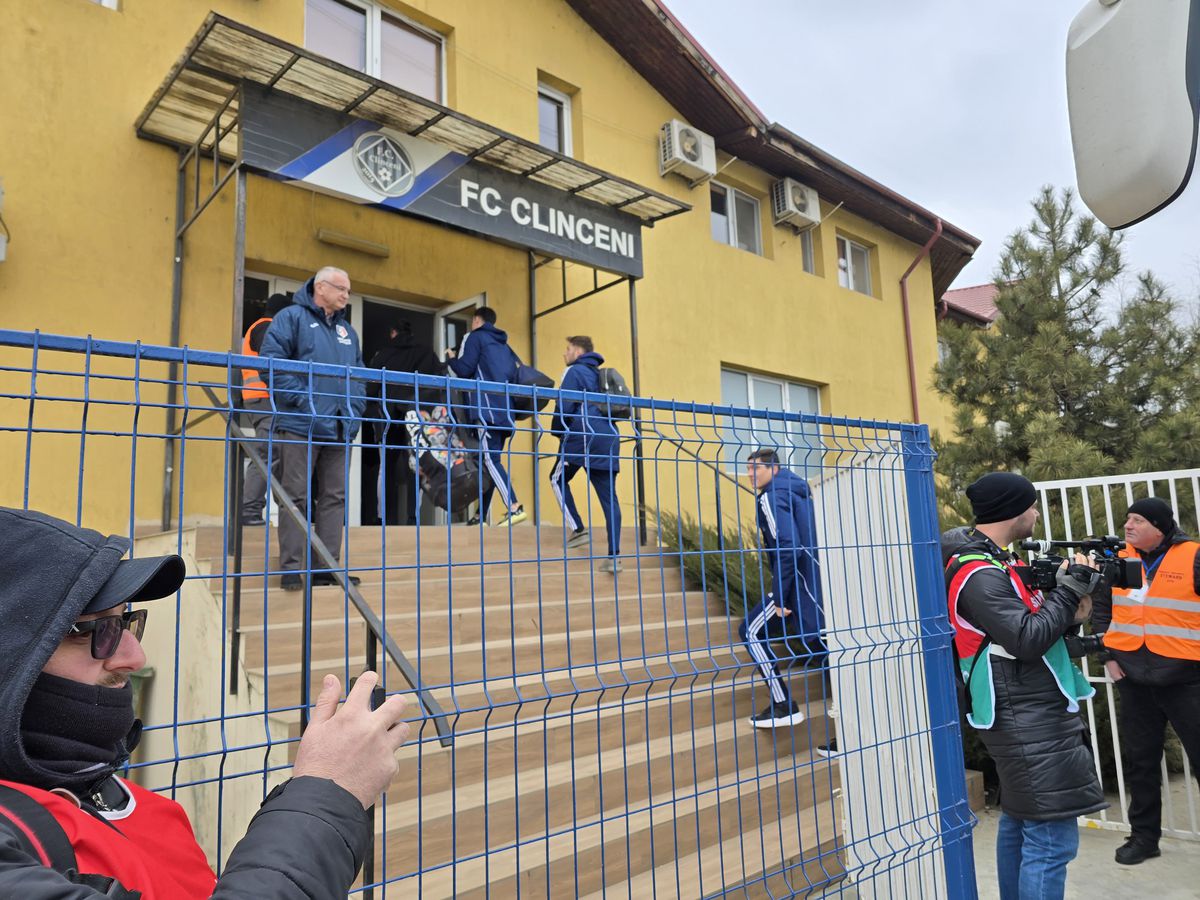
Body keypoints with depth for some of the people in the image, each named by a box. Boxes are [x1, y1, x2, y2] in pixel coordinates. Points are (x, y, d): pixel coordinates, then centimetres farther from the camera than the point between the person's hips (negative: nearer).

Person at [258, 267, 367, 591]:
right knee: (296, 495, -4)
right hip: (301, 424, -7)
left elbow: (359, 372, 24)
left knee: (334, 496, 7)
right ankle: (290, 568, 1)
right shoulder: (293, 317, 1)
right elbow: (270, 358, -10)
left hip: (339, 427, 7)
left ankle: (327, 567, 13)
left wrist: (356, 406, 8)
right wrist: (299, 398, -15)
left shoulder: (347, 330, 21)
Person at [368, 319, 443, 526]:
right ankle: (412, 517, -7)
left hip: (388, 417, 0)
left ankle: (387, 518, 0)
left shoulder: (383, 355, 7)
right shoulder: (425, 350, 7)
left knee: (387, 469, 6)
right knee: (414, 468, 2)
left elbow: (371, 389, 8)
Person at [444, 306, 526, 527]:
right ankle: (481, 516, 11)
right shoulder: (503, 344, 26)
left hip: (488, 407, -7)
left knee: (490, 459, -12)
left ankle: (514, 508, -25)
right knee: (492, 459, 8)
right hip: (505, 408, 7)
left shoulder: (474, 337, 6)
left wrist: (450, 358, 15)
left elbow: (464, 370, -4)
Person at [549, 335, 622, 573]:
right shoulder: (599, 374, 25)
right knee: (608, 496, 1)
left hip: (584, 436, -7)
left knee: (558, 478, 14)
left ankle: (578, 529, 3)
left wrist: (557, 430, 8)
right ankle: (614, 556, -5)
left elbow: (564, 406, -9)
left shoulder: (575, 371, 2)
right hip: (609, 438, 7)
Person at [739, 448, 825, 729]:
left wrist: (779, 598, -20)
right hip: (818, 581, 9)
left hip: (800, 583, -9)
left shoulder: (773, 495, -12)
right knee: (816, 645, 16)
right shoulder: (796, 490, 17)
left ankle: (784, 706, -3)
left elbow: (788, 548, -22)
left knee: (752, 631, -2)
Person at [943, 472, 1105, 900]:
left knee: (1019, 824, 19)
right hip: (1030, 722, -10)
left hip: (1023, 717, 10)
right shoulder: (979, 575, -20)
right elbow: (1028, 640, -24)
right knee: (1052, 840, -7)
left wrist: (1069, 611, -2)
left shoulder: (989, 562, 11)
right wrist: (1070, 587, -14)